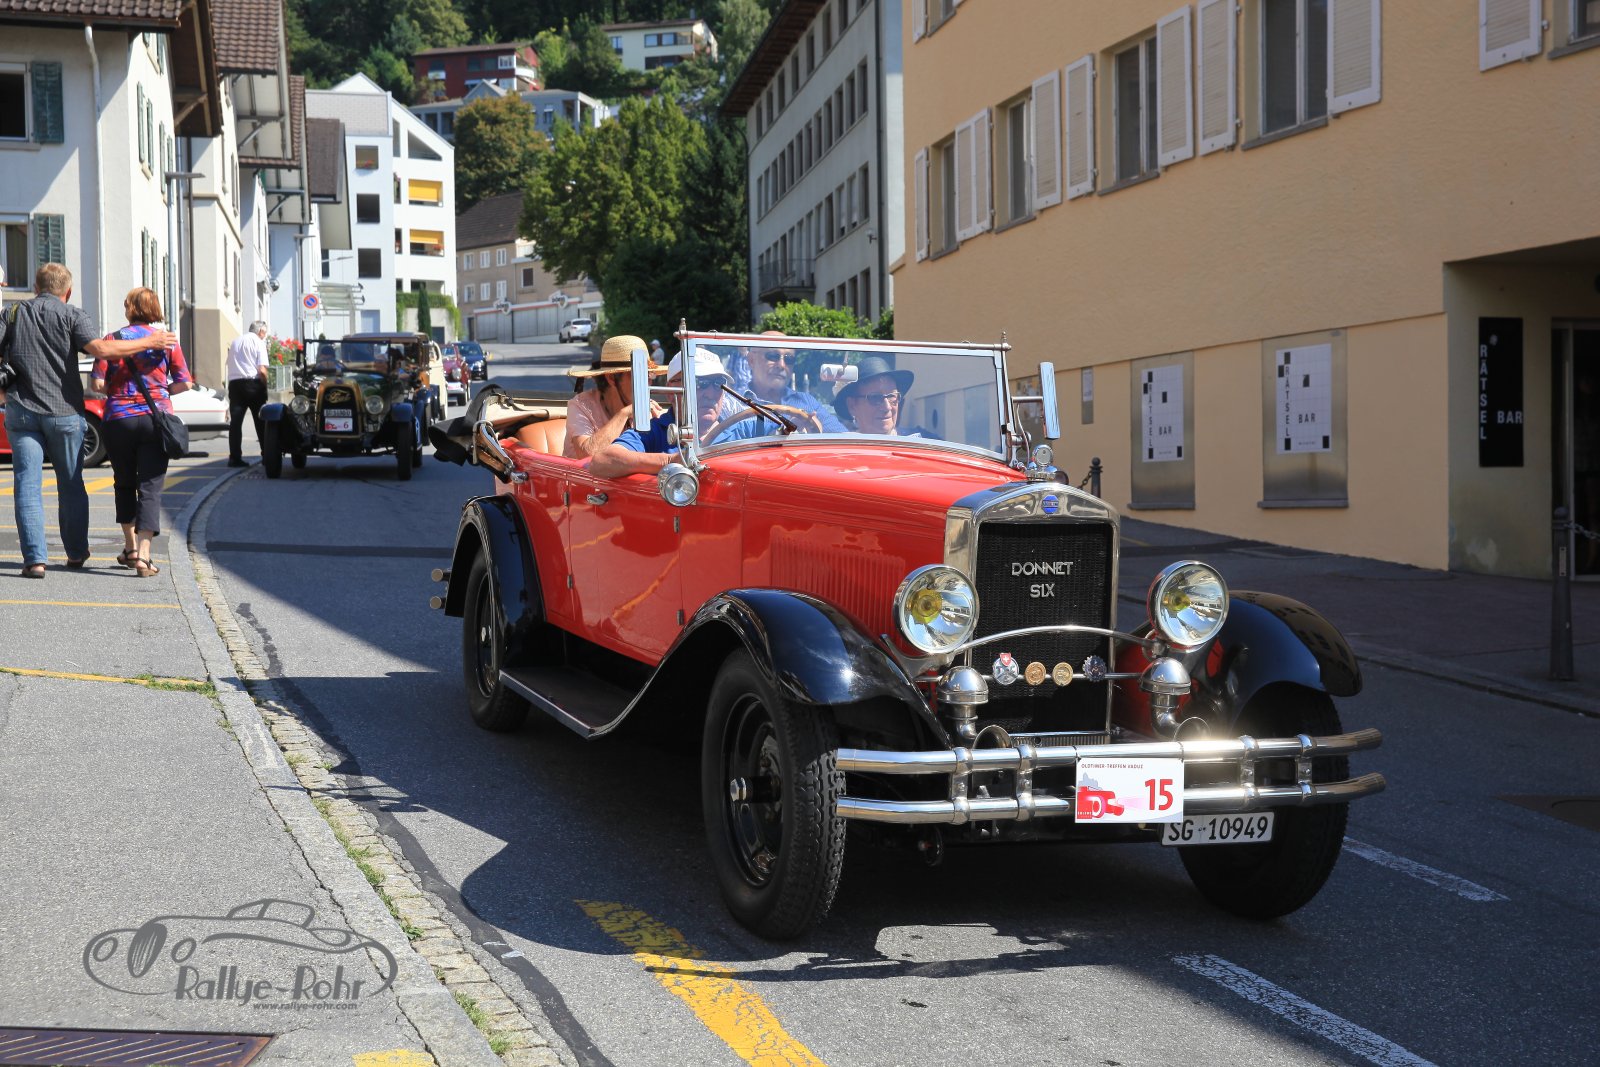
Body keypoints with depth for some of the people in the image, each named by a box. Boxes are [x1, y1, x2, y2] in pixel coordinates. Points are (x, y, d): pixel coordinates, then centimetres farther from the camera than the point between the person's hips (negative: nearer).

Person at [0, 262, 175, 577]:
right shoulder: (73, 315, -3)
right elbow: (101, 349, -18)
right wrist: (149, 342, -11)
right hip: (64, 412, -1)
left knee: (27, 485, 1)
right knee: (71, 484, 14)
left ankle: (35, 558, -7)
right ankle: (76, 552, 24)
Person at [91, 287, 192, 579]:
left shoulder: (114, 339, 0)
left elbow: (97, 383, -6)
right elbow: (184, 383, -1)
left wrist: (115, 391, 14)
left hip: (119, 420, 0)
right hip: (156, 418, 0)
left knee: (124, 484, 19)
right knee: (150, 488, -1)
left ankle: (130, 547, 25)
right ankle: (143, 556, -11)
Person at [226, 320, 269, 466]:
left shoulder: (235, 342, 18)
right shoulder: (258, 343, -1)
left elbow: (230, 364, 18)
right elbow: (262, 370, -11)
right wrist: (265, 388, -1)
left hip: (234, 383, 4)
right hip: (252, 383, -4)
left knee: (235, 421, 0)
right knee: (261, 421, 5)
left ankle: (234, 457, -7)